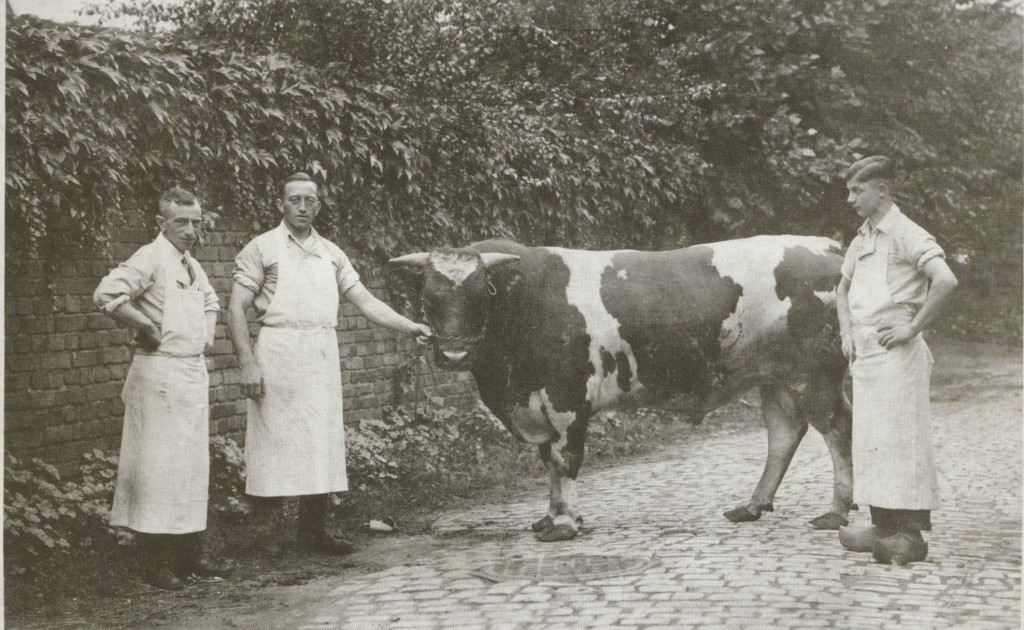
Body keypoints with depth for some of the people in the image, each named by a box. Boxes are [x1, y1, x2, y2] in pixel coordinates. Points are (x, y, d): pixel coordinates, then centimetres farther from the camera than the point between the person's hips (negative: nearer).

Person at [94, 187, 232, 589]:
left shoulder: (192, 265, 14)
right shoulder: (150, 258, -12)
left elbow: (210, 301, 34)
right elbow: (106, 295, -27)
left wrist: (208, 334, 17)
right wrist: (147, 326, -17)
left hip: (194, 372, 9)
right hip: (160, 372, -9)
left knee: (193, 466, 11)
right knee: (157, 466, -5)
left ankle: (190, 556, 19)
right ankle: (156, 564, 0)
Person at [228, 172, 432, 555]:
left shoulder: (331, 253, 15)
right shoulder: (262, 248, 1)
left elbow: (365, 301, 13)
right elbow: (236, 308, -3)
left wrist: (410, 326, 1)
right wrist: (247, 362, -13)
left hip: (323, 357, 5)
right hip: (278, 353, -5)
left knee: (322, 441, 6)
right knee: (274, 442, -5)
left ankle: (313, 531, 14)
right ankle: (267, 535, 3)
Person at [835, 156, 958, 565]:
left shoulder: (906, 235, -10)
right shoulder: (861, 239, 16)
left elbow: (945, 280, -25)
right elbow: (843, 289, 31)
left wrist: (913, 328, -19)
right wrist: (846, 331, 16)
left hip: (896, 352, -9)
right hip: (865, 353, 9)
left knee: (900, 438, -9)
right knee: (869, 440, 9)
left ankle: (911, 534, -7)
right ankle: (884, 526, 15)